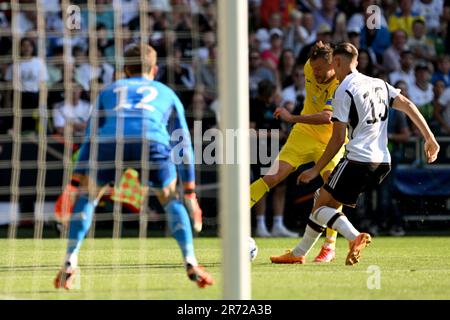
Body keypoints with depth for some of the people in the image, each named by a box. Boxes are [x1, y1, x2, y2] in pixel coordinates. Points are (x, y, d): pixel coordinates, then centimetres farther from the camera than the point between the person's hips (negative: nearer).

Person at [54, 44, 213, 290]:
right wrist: (190, 194, 41)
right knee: (171, 200, 22)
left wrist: (74, 186, 34)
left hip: (110, 139, 0)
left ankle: (70, 263, 10)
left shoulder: (108, 91, 38)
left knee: (87, 196, 24)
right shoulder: (167, 94, 37)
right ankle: (191, 265, 7)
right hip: (153, 139, 0)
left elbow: (89, 140, 35)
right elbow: (183, 145, 37)